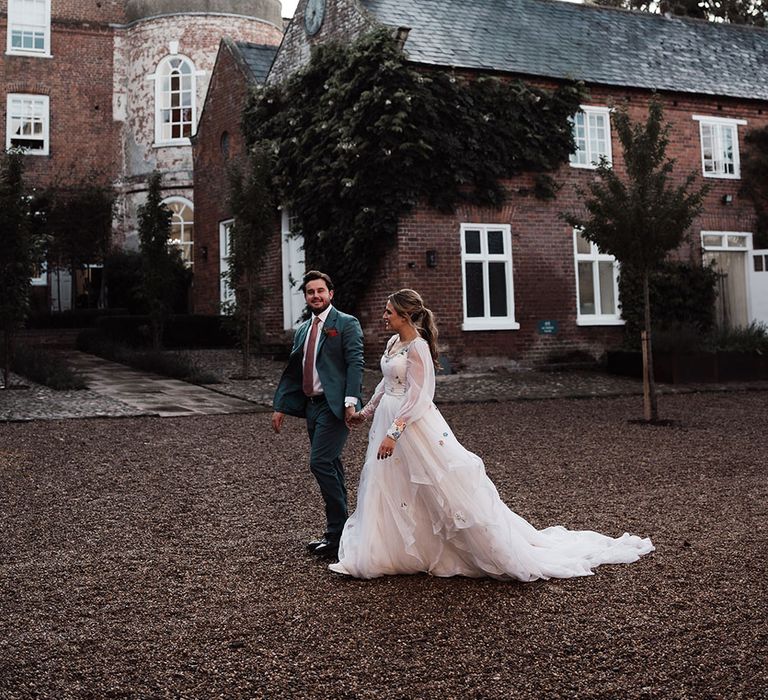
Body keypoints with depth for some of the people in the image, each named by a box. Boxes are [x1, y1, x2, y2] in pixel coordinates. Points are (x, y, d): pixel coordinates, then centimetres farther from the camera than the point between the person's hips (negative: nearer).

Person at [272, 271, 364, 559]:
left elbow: (355, 363, -12)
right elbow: (292, 371, 20)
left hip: (335, 405, -7)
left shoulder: (346, 324, -3)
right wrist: (280, 406, 15)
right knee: (330, 467, 12)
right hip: (311, 405, 7)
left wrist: (351, 401, -22)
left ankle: (338, 533, -5)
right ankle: (337, 531, 20)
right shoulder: (302, 330, 18)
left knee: (320, 462, -15)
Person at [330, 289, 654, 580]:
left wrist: (393, 433, -23)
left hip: (415, 424, -9)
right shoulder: (393, 343, 10)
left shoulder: (418, 348, -17)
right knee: (385, 490, 14)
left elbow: (415, 397, -21)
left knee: (445, 486, -5)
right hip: (389, 421, 9)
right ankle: (382, 554, 26)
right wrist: (367, 411, 25)